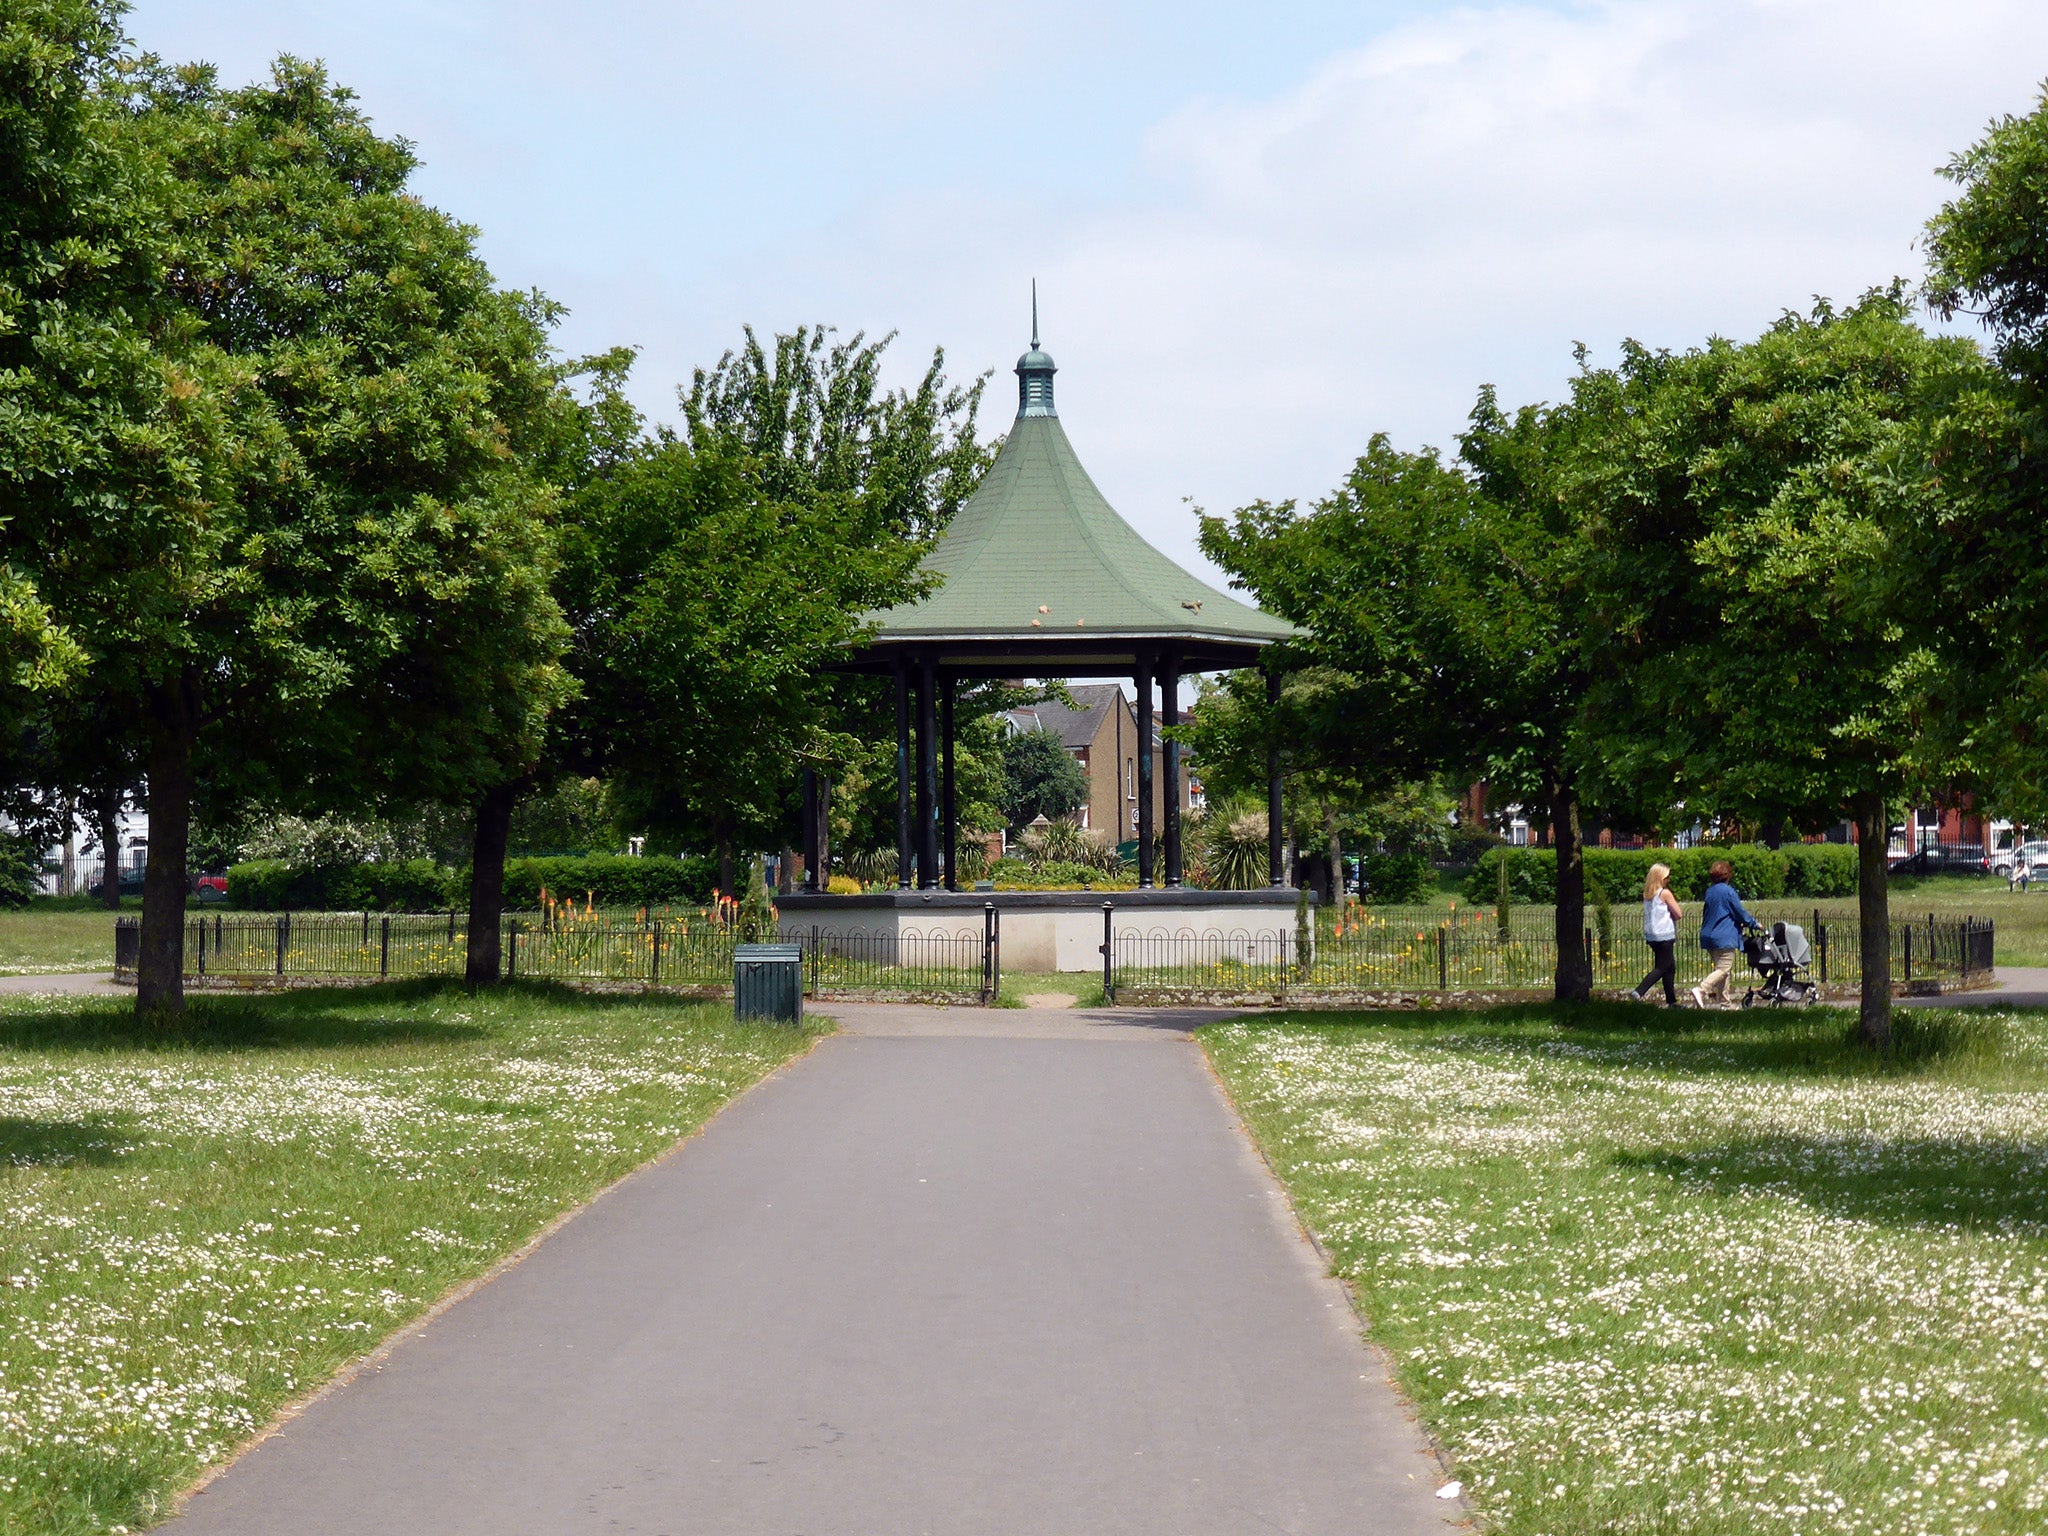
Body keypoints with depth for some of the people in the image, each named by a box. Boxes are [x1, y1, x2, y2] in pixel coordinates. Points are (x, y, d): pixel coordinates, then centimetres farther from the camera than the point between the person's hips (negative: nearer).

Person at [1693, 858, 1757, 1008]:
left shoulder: (1709, 891, 11)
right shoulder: (1728, 891, -12)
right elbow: (1740, 912, -8)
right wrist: (1755, 924, 8)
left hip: (1708, 934, 8)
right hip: (1725, 937, -8)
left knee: (1721, 968, 13)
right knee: (1723, 969, -9)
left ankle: (1726, 1002, 15)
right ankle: (1701, 990, -25)